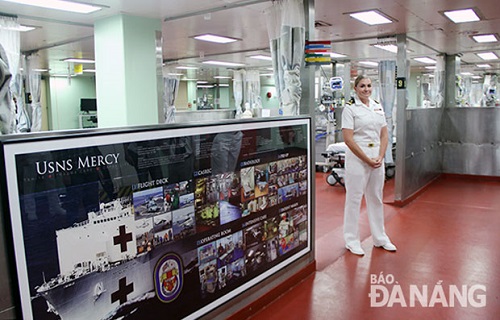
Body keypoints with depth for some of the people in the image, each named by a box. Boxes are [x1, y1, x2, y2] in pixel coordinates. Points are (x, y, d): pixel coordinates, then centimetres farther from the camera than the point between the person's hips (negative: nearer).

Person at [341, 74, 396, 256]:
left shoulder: (378, 106, 11)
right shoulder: (350, 108, -6)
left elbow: (384, 135, 11)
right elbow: (348, 139, -13)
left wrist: (380, 157, -4)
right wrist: (367, 160, -13)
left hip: (377, 158, 6)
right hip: (357, 158, -6)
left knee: (376, 198, 15)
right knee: (354, 199, 2)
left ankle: (380, 238, 29)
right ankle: (351, 241, 15)